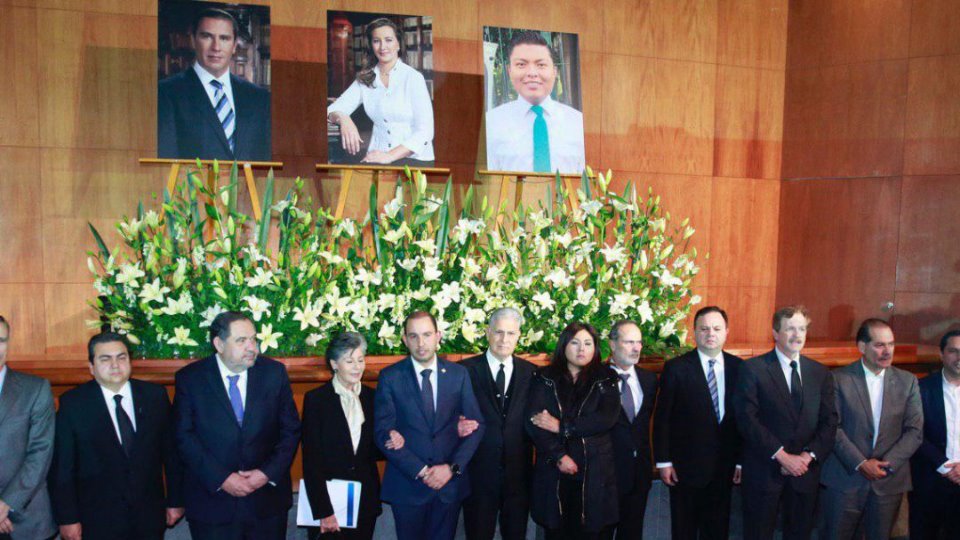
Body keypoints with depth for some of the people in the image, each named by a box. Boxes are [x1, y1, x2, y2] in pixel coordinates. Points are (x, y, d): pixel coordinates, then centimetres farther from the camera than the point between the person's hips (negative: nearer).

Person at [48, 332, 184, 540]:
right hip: (97, 522, -2)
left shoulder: (155, 396, 0)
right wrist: (67, 519, -5)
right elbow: (61, 467, -4)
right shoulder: (72, 403, -5)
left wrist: (175, 501, 5)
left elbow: (171, 452, 4)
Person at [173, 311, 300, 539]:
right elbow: (184, 437, -7)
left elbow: (291, 430, 2)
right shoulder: (190, 379, -4)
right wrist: (221, 478, -14)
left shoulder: (275, 372, 0)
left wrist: (269, 473, -10)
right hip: (212, 500, -1)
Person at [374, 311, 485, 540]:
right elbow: (383, 433, -8)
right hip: (408, 483, -2)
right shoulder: (390, 377, -4)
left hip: (450, 482, 2)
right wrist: (421, 471, -14)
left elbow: (477, 425, 2)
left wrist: (452, 468, -10)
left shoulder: (458, 374, 2)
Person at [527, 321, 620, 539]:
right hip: (553, 469, 0)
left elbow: (608, 418, -8)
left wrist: (562, 427, -12)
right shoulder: (544, 378, 6)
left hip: (594, 470, 0)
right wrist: (559, 456, -14)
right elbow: (533, 422, -5)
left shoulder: (606, 379, 8)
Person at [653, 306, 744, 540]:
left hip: (724, 467, 3)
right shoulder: (676, 368, -6)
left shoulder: (739, 367, 2)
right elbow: (662, 418, -5)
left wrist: (742, 460, 2)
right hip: (685, 466, -3)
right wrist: (663, 461, -8)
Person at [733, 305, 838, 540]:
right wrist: (782, 455, -16)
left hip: (806, 471, 4)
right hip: (764, 471, -4)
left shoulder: (821, 373, 10)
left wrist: (809, 455, -10)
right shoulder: (753, 369, -4)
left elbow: (829, 421, 5)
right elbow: (747, 419, -12)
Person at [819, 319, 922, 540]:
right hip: (845, 478, -2)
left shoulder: (908, 382, 5)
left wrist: (887, 463, -10)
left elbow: (915, 431, 1)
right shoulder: (839, 378, -3)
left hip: (890, 479, 2)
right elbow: (833, 427, -7)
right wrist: (860, 463, -14)